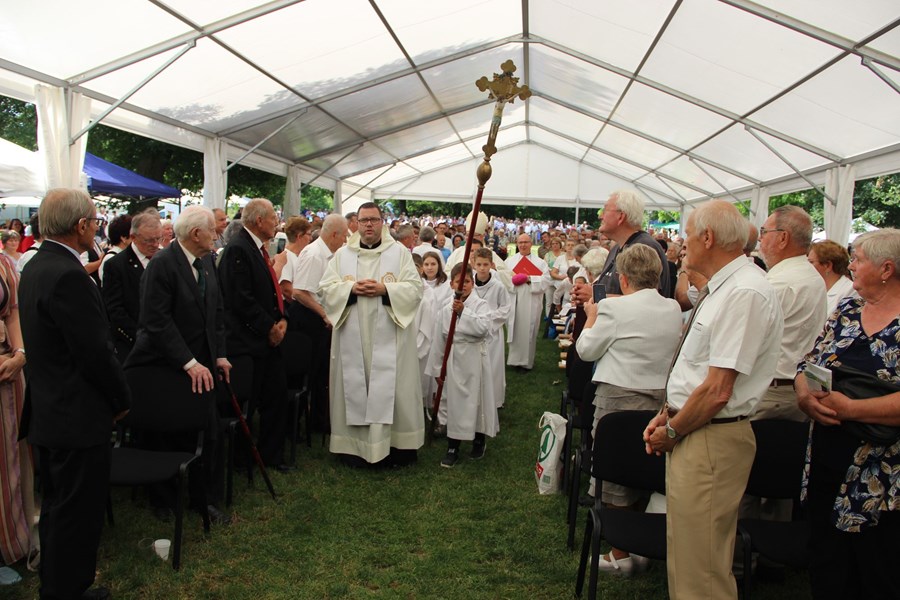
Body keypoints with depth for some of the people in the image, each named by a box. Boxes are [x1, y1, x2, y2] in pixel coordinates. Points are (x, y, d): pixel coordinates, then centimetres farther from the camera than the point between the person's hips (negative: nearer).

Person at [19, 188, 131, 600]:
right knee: (78, 511, 5)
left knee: (58, 505, 23)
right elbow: (96, 353, -23)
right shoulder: (69, 276, -24)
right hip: (77, 418, -10)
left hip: (47, 412, 10)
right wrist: (122, 399, -8)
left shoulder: (36, 267, 7)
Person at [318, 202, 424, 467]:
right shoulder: (342, 255, 10)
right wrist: (352, 288, -13)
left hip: (389, 338, -1)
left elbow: (414, 287, -3)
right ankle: (355, 445, 15)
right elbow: (326, 288, 4)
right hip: (353, 338, 2)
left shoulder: (400, 253, 4)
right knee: (355, 388, 5)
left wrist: (384, 289, -16)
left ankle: (397, 443, 12)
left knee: (392, 388, 1)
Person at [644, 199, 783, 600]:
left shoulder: (745, 293, -20)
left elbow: (717, 390, -23)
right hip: (691, 433, 10)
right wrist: (667, 414, 8)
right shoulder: (722, 288, 12)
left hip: (712, 441, -10)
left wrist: (671, 431, -11)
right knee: (682, 556, 21)